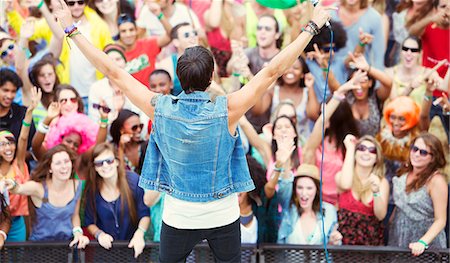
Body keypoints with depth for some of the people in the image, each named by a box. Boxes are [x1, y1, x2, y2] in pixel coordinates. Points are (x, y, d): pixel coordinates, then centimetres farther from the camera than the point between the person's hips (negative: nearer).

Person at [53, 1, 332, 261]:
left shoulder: (160, 109, -16)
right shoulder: (227, 110, -20)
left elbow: (113, 72, -10)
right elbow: (274, 70, -16)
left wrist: (72, 30, -3)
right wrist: (312, 27, -11)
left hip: (178, 218, 1)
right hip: (223, 216, -1)